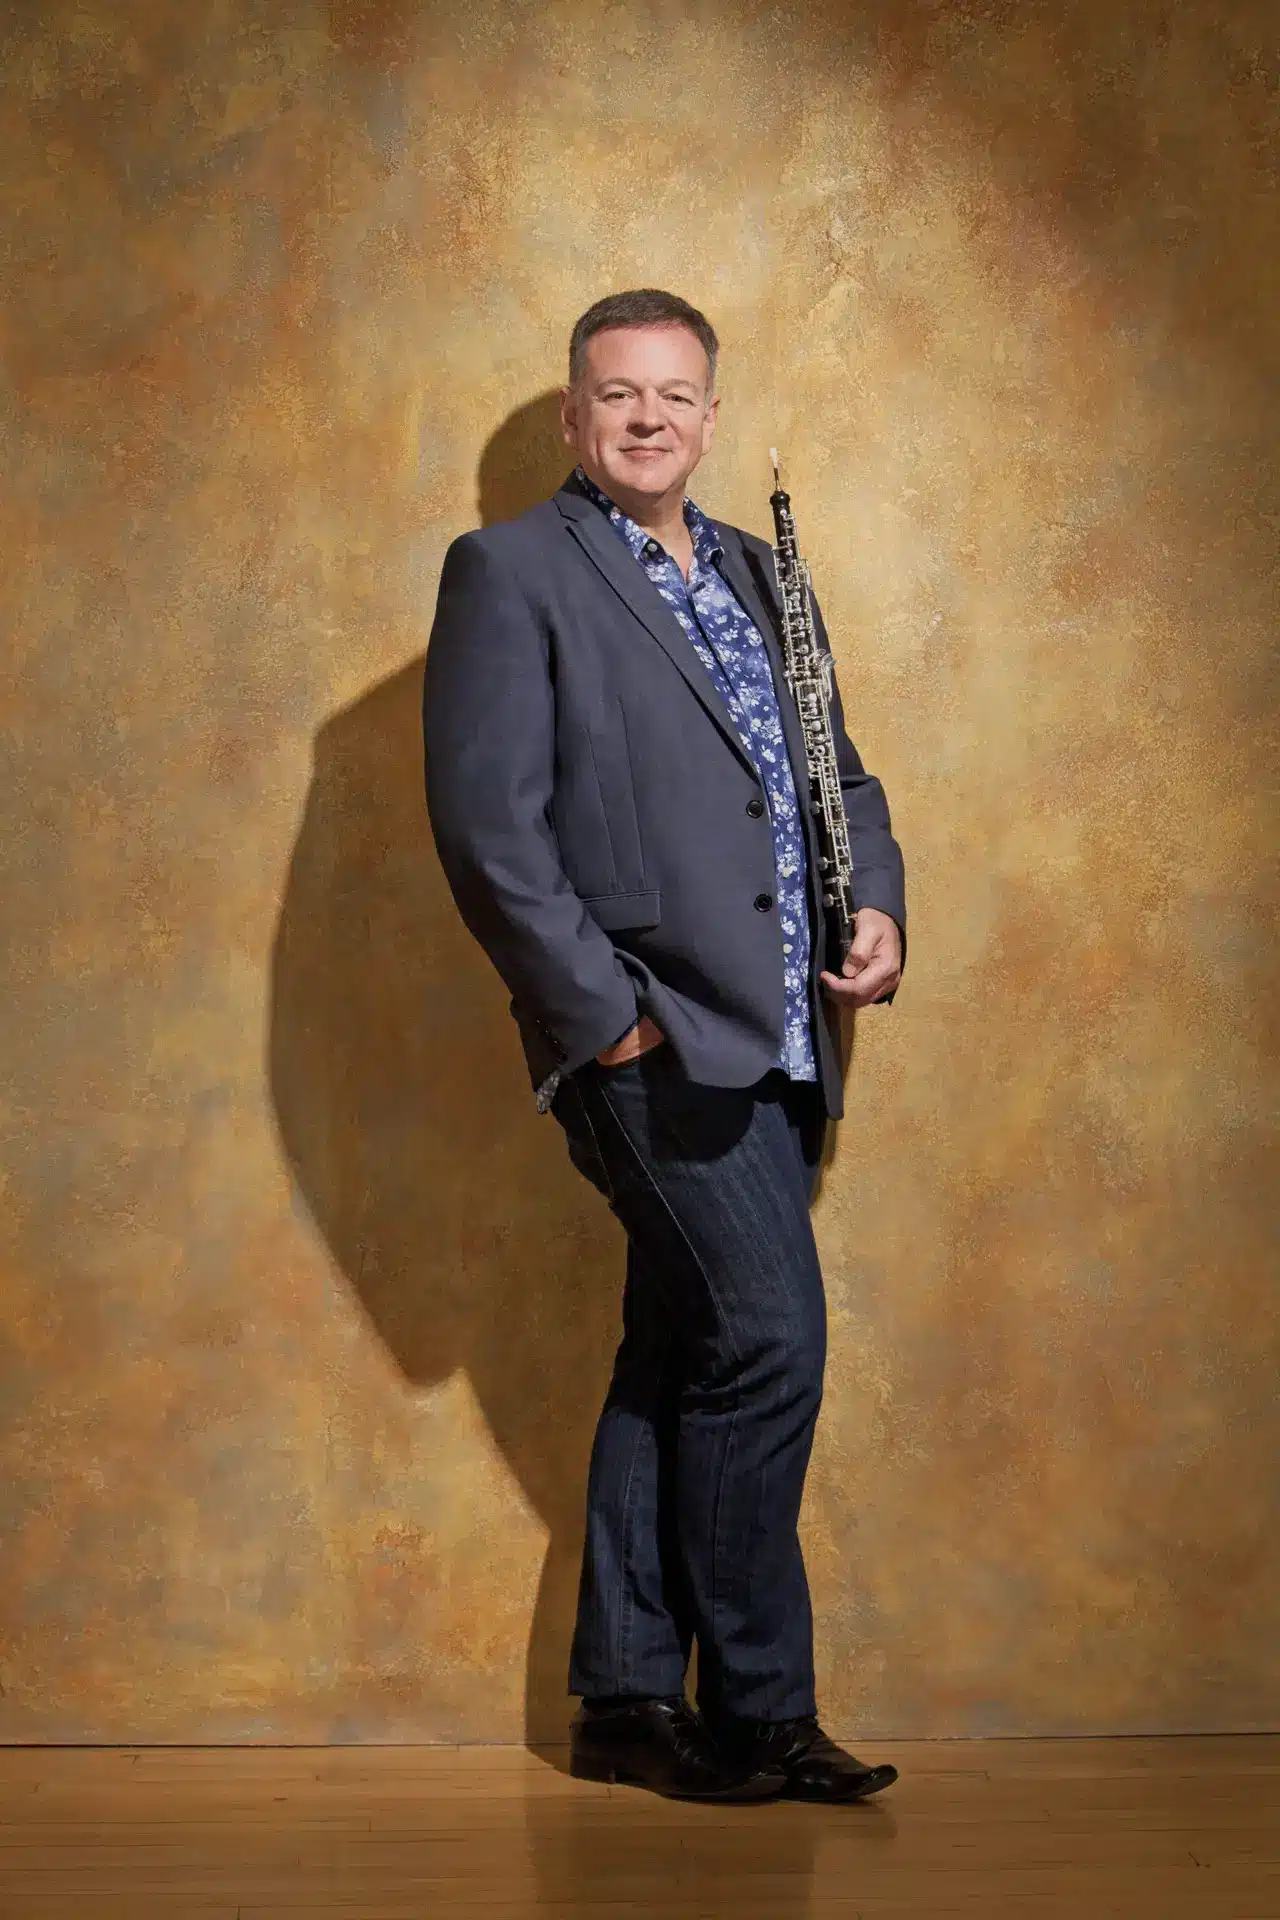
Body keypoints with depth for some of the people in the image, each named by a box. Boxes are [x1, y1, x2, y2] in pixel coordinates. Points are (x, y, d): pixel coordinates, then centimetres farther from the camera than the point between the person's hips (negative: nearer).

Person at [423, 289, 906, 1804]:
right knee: (772, 1338, -11)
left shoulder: (755, 572, 19)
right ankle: (758, 1706, 2)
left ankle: (627, 1704, 21)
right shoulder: (510, 570, -2)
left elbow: (836, 771, 24)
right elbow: (488, 823, -11)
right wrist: (604, 1017, -15)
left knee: (681, 1359, 11)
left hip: (770, 1041, 7)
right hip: (654, 1039, -7)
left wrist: (878, 906, 4)